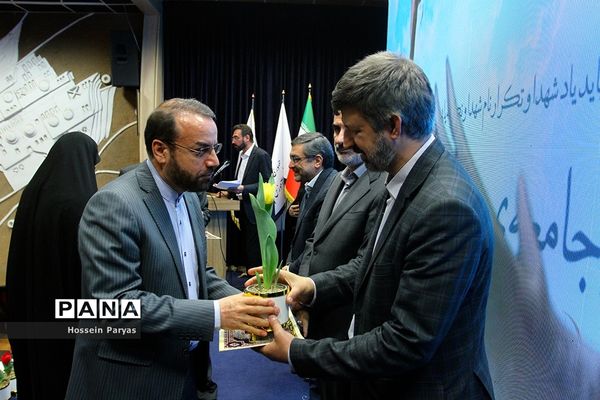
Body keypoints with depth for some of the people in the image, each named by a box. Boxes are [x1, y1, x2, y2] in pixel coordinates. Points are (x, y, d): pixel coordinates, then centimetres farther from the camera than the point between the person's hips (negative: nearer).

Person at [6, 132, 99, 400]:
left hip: (34, 304, 7)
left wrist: (24, 304, 19)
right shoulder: (80, 203, -22)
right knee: (70, 374, 8)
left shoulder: (31, 194, 1)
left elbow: (19, 259, 9)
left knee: (38, 369, 21)